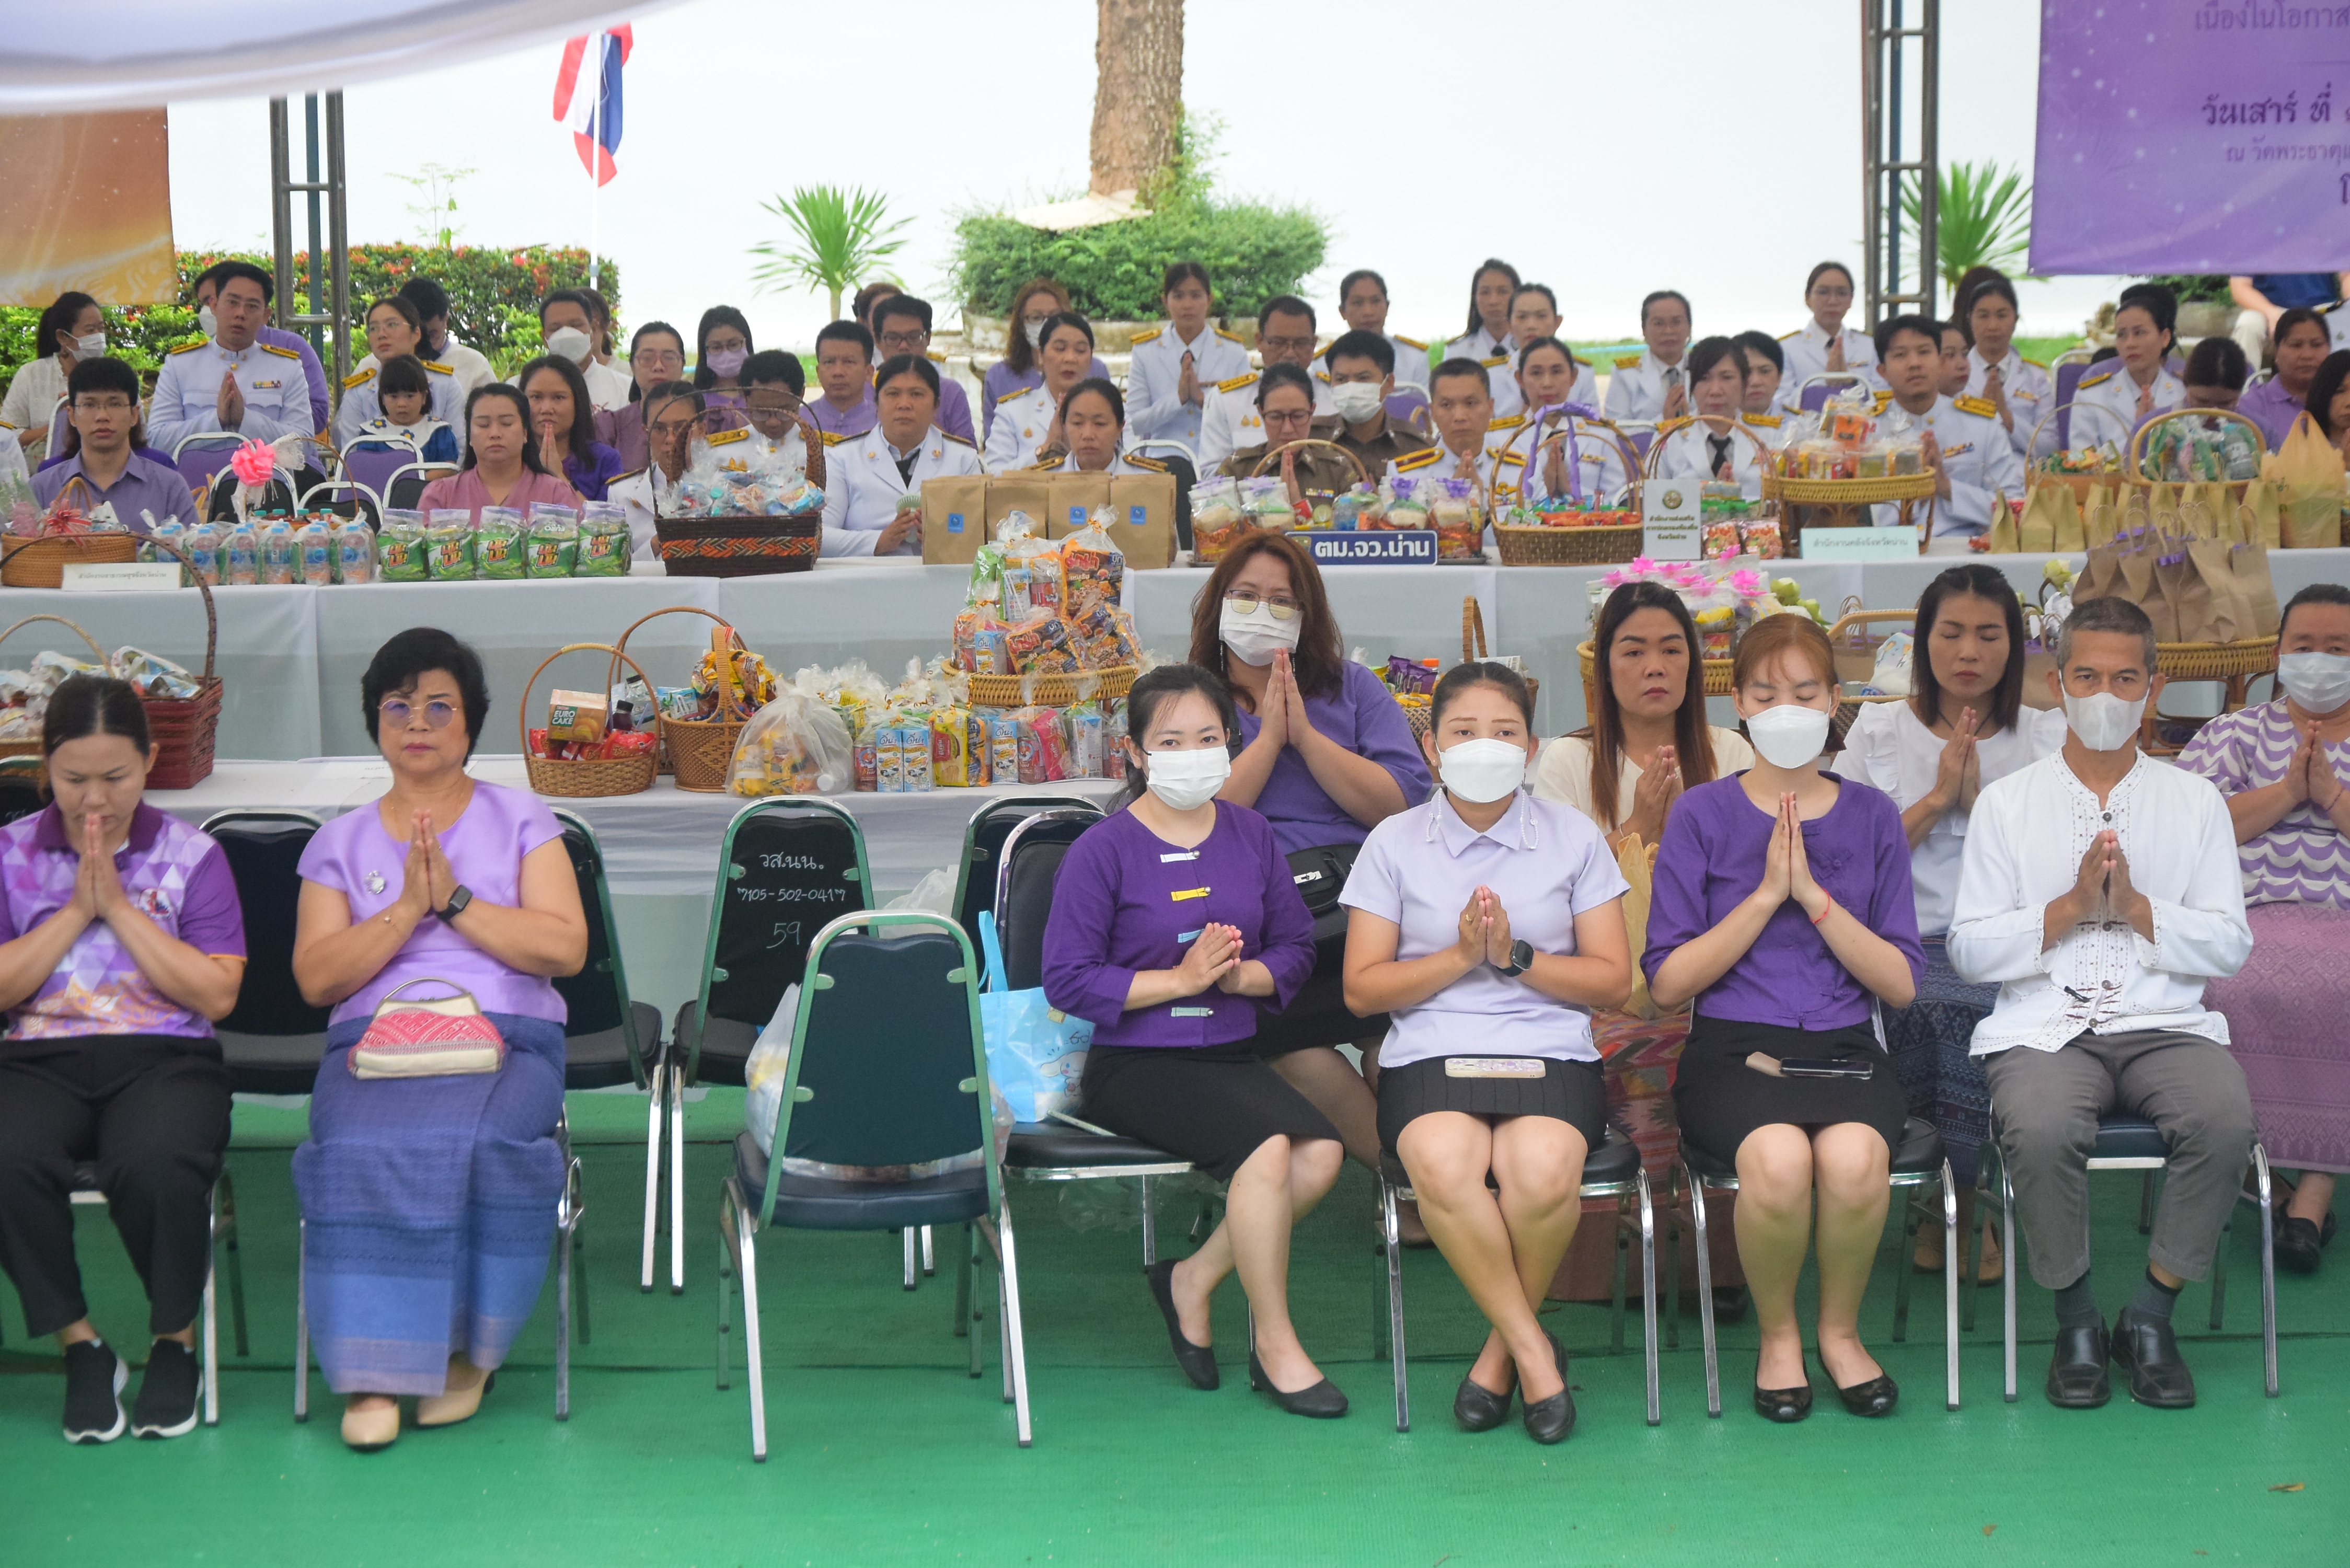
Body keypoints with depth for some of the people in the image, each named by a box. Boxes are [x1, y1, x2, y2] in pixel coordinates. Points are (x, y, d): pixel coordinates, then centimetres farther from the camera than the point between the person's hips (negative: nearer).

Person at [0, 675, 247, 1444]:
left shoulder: (191, 855, 7)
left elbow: (217, 995, -3)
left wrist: (118, 905, -6)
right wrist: (76, 908, -6)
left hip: (167, 1057, -1)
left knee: (155, 1165, -35)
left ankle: (177, 1343, -7)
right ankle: (81, 1349, -11)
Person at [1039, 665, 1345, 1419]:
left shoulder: (1250, 834, 9)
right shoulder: (1103, 849, -5)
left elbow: (1296, 947, 12)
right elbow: (1068, 980, -10)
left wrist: (1238, 975, -9)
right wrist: (1181, 978, -15)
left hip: (1230, 1054, 5)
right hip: (1134, 1065, -5)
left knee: (1321, 1151, -22)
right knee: (1267, 1148, -28)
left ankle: (1193, 1277, 0)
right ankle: (1274, 1342, -10)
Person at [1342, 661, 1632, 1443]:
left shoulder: (1574, 836, 12)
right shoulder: (1394, 843, 10)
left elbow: (1614, 981, 8)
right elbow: (1362, 988, 6)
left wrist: (1516, 956, -7)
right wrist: (1460, 956, -8)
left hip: (1551, 1053, 0)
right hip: (1431, 1055, 0)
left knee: (1543, 1172, -34)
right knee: (1444, 1166, -36)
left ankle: (1502, 1345, -6)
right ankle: (1534, 1350, -16)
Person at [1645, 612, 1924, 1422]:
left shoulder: (1871, 816, 10)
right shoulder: (1702, 814, 5)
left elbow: (1901, 983, 3)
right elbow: (1668, 982, -1)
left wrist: (1814, 894, -8)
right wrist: (1766, 894, -9)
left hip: (1843, 1047, 1)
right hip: (1732, 1050, -1)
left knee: (1854, 1158, -33)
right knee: (1779, 1158, -34)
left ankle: (1841, 1329, -3)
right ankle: (1778, 1337, -5)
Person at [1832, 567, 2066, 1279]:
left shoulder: (2046, 737, 13)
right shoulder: (1879, 732, 12)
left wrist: (1978, 798, -7)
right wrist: (1936, 798, -6)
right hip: (1905, 945, 0)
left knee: (1961, 1015, -33)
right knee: (1932, 1011, -33)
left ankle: (1957, 1200, -3)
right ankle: (1969, 1206, -5)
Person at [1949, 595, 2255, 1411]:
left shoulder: (2195, 801, 14)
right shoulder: (2006, 803, 11)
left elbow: (2230, 945, 7)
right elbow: (1969, 951, 4)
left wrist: (2137, 908, -8)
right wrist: (2070, 907, -8)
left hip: (2165, 1022, 1)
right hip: (2045, 1026, -1)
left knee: (2226, 1121, -31)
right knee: (2039, 1129, -34)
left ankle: (2150, 1314, -9)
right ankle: (2076, 1318, -9)